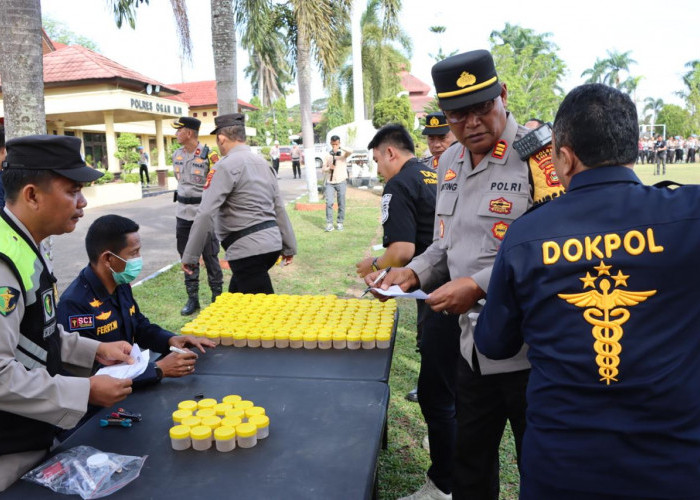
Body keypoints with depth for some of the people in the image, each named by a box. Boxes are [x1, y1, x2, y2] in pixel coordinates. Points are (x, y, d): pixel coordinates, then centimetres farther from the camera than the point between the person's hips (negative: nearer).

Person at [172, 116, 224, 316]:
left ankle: (217, 297, 17)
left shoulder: (208, 155, -13)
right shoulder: (176, 155, 7)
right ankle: (192, 298, 22)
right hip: (182, 214, 6)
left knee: (210, 256, 3)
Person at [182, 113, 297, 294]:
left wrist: (189, 256, -10)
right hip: (272, 243, 8)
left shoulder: (226, 166, -11)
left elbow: (205, 213, -16)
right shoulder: (262, 162, 13)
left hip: (248, 250, -8)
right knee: (235, 297, 24)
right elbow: (279, 207, 13)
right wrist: (289, 247, 18)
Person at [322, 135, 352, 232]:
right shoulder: (328, 155, 9)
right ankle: (329, 223, -4)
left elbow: (351, 152, -21)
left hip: (341, 182, -1)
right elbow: (323, 169, 10)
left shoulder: (343, 153, 1)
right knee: (329, 202, -9)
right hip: (330, 182, 1)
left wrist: (340, 148, -33)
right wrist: (329, 168, -11)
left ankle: (340, 223, 15)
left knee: (341, 203, 3)